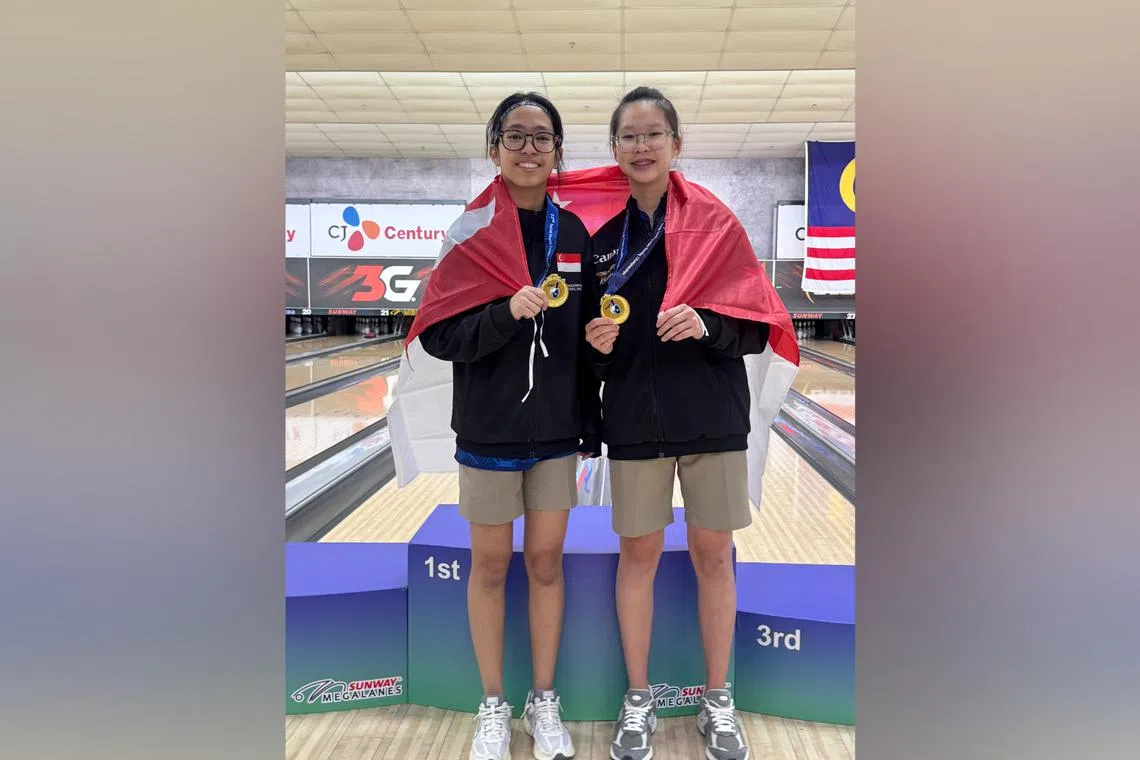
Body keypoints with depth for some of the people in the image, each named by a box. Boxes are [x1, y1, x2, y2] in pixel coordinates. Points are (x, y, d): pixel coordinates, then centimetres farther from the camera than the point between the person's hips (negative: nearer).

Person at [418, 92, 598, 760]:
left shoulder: (574, 234, 2)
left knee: (547, 562, 11)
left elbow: (585, 340, 6)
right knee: (491, 565, 9)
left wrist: (590, 431, 6)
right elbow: (439, 336, -10)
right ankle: (494, 706, 27)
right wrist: (508, 313, -26)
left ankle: (544, 702, 28)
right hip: (490, 429, -2)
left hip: (556, 431, 2)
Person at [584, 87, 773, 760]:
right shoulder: (604, 236, 4)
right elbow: (594, 333, 10)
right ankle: (638, 700, 25)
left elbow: (758, 327, -2)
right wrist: (597, 342, -12)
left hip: (712, 417, -1)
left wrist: (706, 326, -21)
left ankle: (719, 700, 26)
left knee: (713, 555, 8)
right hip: (635, 420, 1)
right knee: (639, 554, 8)